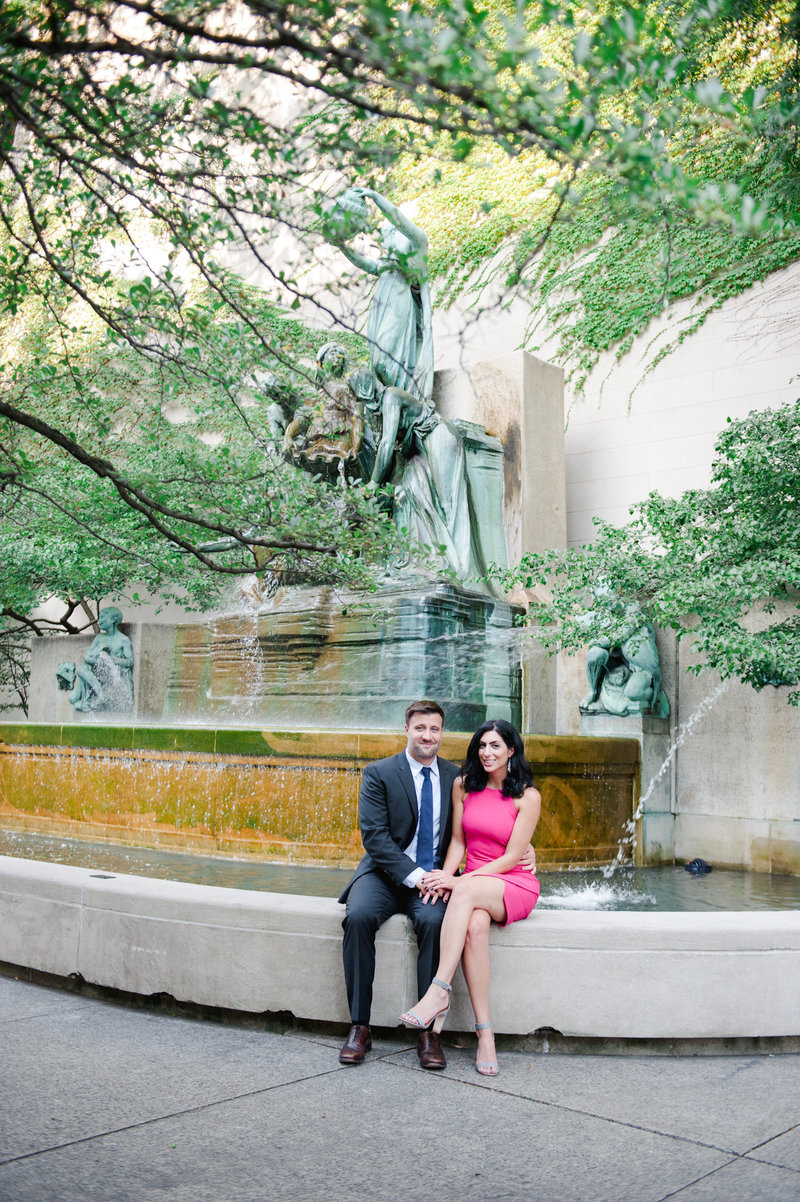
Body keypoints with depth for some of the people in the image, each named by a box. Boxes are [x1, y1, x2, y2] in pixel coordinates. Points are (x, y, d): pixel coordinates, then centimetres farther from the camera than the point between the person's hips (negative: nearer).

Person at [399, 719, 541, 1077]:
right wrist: (444, 878, -9)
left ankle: (438, 992, -38)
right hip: (474, 885, 3)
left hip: (516, 885, -3)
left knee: (467, 892, -37)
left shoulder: (527, 796, -4)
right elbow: (458, 841, 11)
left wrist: (457, 881, -16)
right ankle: (484, 1033, -33)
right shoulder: (464, 785, 9)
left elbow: (511, 857, -8)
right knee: (474, 925, -34)